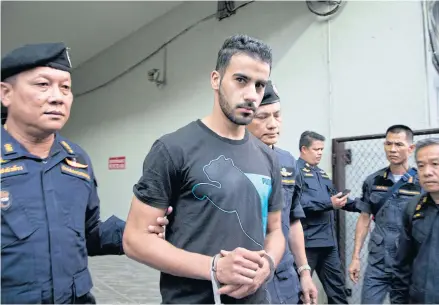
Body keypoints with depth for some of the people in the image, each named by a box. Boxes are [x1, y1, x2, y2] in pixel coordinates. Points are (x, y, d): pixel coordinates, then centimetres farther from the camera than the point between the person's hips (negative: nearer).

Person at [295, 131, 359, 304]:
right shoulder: (296, 170, -10)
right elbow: (298, 203, -24)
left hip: (328, 240, 9)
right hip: (307, 242, -9)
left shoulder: (321, 173, 18)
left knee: (336, 285, 17)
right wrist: (329, 203, -23)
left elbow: (334, 199, 24)